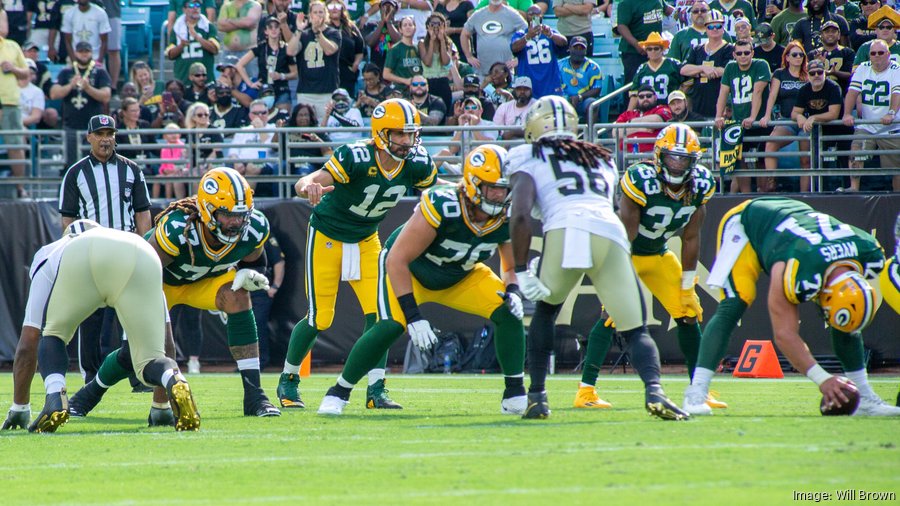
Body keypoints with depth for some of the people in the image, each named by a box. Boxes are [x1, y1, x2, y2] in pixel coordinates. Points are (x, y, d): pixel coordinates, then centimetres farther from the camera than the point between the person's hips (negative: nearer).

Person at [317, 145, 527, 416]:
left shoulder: (509, 218, -21)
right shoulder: (441, 207, -38)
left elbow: (512, 266, 1)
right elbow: (397, 260, -33)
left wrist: (512, 291, -22)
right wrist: (413, 316, -36)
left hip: (461, 277, 5)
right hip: (409, 271, -5)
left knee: (508, 313, -15)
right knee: (391, 326, -28)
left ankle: (515, 396, -1)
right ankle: (339, 392, -10)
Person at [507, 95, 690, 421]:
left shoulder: (529, 159, 19)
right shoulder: (602, 159, 33)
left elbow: (520, 215, 4)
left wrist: (521, 271, 5)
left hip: (564, 229, -2)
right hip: (611, 234, 2)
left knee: (545, 311, 26)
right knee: (636, 331, 6)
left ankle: (537, 397, 21)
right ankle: (654, 390, -21)